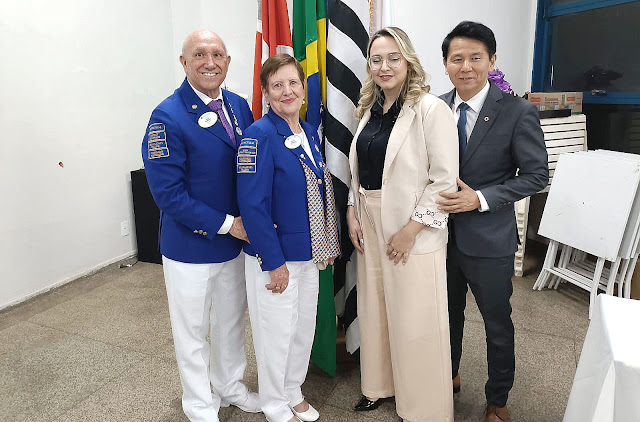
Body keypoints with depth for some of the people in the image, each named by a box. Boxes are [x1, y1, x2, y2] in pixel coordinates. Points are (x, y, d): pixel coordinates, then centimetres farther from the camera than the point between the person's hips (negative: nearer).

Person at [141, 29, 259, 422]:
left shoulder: (239, 106, 1)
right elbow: (168, 193, -21)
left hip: (236, 240, 6)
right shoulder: (168, 117, -18)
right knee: (193, 331, 14)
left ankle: (230, 385, 48)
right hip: (190, 246, -5)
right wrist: (226, 224, -19)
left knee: (232, 321, 23)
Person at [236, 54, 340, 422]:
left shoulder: (310, 133, 6)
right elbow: (253, 205, -21)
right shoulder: (259, 136, -17)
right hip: (273, 257, -7)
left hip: (309, 253, 7)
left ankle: (294, 391, 43)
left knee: (304, 326, 20)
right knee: (277, 331, 10)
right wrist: (275, 262, -20)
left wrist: (329, 243, 10)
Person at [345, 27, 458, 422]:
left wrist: (411, 229, -18)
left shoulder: (431, 109, -11)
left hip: (412, 231, -6)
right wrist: (352, 212, 5)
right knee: (374, 311, 16)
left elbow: (445, 179, -15)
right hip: (369, 226, 7)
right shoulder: (370, 110, 11)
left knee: (414, 322, 3)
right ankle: (380, 385, 38)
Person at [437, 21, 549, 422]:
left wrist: (481, 199, -21)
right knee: (448, 314, 22)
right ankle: (449, 377, 47)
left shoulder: (519, 112, -13)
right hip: (442, 233, 4)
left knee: (497, 324, 14)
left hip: (489, 238, -4)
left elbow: (536, 175, -11)